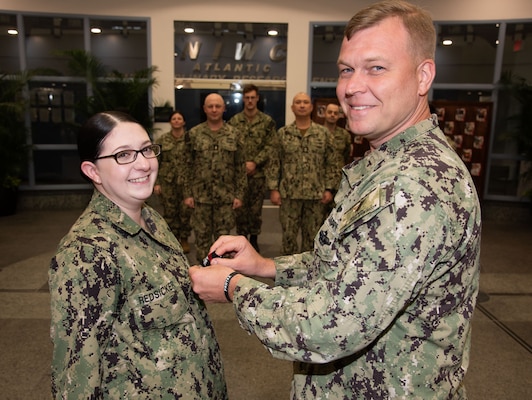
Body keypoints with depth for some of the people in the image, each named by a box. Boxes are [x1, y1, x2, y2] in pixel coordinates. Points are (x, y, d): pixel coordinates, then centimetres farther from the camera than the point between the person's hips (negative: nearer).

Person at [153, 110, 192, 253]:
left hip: (185, 181, -1)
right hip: (167, 181, 1)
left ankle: (184, 239, 20)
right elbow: (156, 162, 6)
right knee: (169, 211, 6)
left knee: (185, 211, 1)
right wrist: (156, 182, 1)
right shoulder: (163, 140, 5)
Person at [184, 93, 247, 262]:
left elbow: (240, 167, 3)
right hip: (201, 195, 0)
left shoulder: (234, 134, 2)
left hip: (226, 195, 0)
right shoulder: (194, 134, 2)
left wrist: (239, 194, -2)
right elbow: (188, 166, 3)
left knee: (223, 236, 9)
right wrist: (188, 193, -2)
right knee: (202, 236, 9)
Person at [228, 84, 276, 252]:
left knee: (256, 208, 8)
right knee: (240, 208, 7)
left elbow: (270, 147, -4)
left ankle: (254, 239, 23)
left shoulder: (267, 121, 2)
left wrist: (255, 162, -14)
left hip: (259, 173, 0)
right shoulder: (234, 121, 4)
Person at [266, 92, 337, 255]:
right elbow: (274, 163, 2)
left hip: (316, 194, 1)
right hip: (289, 193, 0)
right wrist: (273, 189, -4)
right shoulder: (282, 133, 4)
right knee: (289, 234, 7)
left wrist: (329, 189, -1)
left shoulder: (323, 133, 5)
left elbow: (330, 163, 5)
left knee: (312, 235, 10)